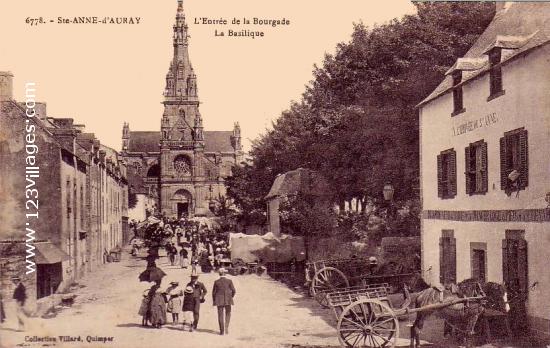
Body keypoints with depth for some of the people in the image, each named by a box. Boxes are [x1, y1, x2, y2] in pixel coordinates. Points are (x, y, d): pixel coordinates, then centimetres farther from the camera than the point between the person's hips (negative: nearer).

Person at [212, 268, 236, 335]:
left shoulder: (216, 282, -4)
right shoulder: (229, 281, -6)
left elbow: (214, 292, 0)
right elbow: (233, 291, -4)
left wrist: (214, 301, 12)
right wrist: (231, 297, 15)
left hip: (219, 301, 0)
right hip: (228, 300, 0)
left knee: (220, 315, 6)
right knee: (228, 314, 18)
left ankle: (222, 331, 5)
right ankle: (226, 327, 2)